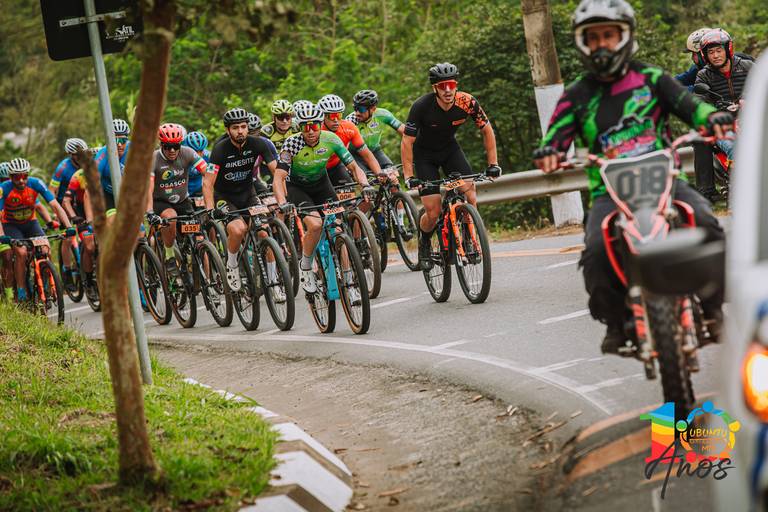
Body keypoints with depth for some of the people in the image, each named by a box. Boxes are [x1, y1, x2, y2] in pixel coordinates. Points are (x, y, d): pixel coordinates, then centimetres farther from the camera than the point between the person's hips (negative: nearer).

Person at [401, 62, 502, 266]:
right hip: (424, 154, -3)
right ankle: (424, 242, 21)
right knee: (433, 213, -10)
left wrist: (493, 164, -12)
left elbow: (487, 131, -8)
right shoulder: (421, 106, -30)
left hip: (450, 149, 3)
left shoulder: (467, 102, -23)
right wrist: (409, 176, -29)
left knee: (470, 197, -19)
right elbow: (407, 142, -24)